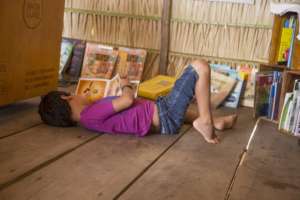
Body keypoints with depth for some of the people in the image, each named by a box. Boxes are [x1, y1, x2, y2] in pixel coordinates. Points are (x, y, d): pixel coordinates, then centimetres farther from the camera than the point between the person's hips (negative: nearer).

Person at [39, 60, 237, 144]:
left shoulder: (87, 118, 9)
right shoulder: (91, 114, -22)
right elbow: (128, 100, -21)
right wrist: (126, 84, -2)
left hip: (162, 118, 10)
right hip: (165, 118, -10)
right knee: (200, 67, -12)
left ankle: (212, 121, 35)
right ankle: (205, 121, -5)